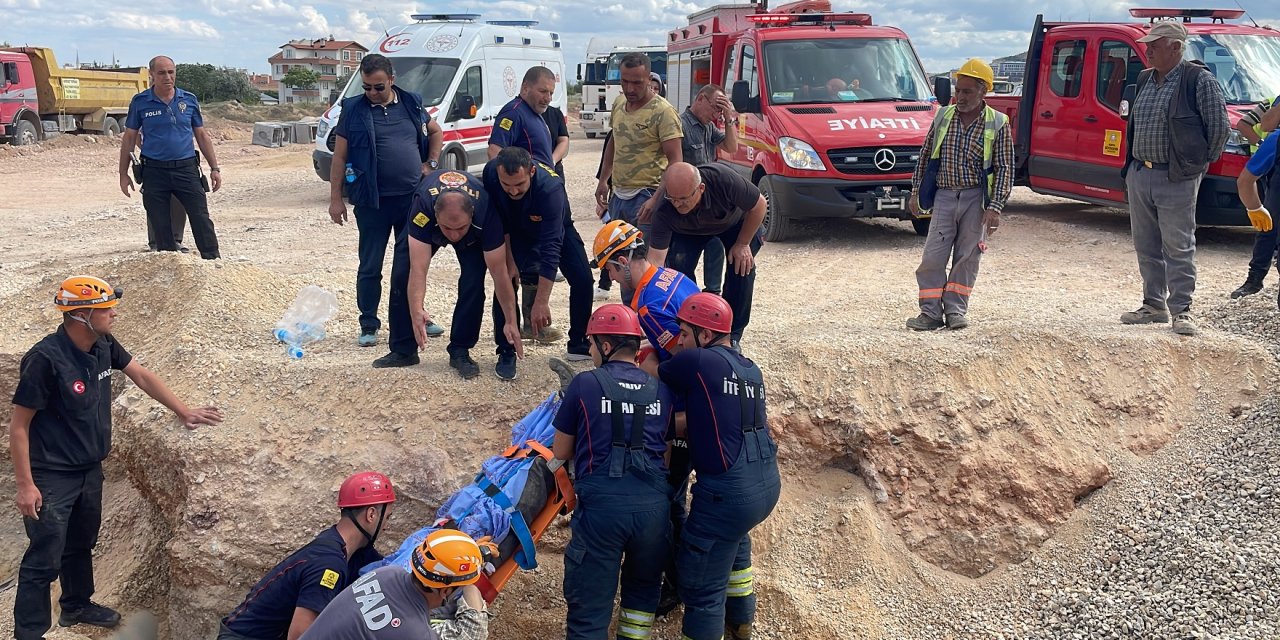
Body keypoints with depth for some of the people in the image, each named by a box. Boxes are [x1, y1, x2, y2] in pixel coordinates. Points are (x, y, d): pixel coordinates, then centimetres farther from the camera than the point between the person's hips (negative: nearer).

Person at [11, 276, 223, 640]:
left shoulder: (104, 345, -5)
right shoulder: (46, 359, -26)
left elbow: (142, 376, 11)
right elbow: (19, 426, -19)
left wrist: (183, 412, 12)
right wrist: (25, 485, -20)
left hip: (90, 470, 8)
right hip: (52, 478, -8)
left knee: (81, 544, 24)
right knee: (44, 560, -2)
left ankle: (76, 605, 44)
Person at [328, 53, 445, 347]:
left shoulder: (411, 103, 5)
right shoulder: (353, 110, -3)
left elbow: (436, 132, 21)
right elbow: (339, 156, -1)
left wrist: (431, 164, 8)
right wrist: (336, 199, -4)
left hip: (413, 198, 3)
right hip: (372, 202, -3)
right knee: (370, 266, 2)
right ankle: (368, 324, 12)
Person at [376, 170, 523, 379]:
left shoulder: (486, 212, -42)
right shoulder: (423, 208, -44)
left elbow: (500, 272, -35)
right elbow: (418, 269, -45)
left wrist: (511, 322, -33)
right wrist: (416, 312, -58)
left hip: (473, 236, 0)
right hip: (426, 227, 1)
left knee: (473, 279, -22)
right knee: (401, 275, -12)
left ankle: (460, 351, -6)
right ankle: (403, 351, 2)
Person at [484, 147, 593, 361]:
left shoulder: (550, 187, -44)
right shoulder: (490, 173, -32)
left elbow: (551, 248, -44)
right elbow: (499, 223, -13)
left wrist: (541, 303, -44)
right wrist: (509, 261, -13)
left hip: (555, 229, -2)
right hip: (515, 231, 2)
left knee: (582, 279, -14)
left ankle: (580, 346, 4)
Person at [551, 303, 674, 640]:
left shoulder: (586, 383, 2)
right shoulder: (662, 390, 12)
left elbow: (561, 453, 10)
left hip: (602, 503, -3)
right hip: (654, 504, 4)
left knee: (589, 610, 5)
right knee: (643, 588, 28)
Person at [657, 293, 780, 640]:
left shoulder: (696, 361, -11)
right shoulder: (751, 369, 11)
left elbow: (650, 377, 4)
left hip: (728, 491, -9)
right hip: (768, 483, 9)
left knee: (701, 586, 4)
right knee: (735, 544, 36)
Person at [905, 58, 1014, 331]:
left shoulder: (997, 124, -2)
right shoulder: (943, 116, 6)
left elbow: (1004, 169, -4)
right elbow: (925, 156, 14)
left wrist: (995, 207, -12)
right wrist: (916, 193, 11)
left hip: (976, 198, -2)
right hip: (945, 196, 2)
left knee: (967, 257, 3)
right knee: (933, 255, -5)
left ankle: (955, 310, 12)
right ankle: (931, 312, 1)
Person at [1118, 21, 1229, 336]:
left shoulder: (1199, 80, -9)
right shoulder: (1144, 80, 12)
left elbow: (1220, 125, -6)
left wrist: (1202, 160, 1)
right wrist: (1133, 162, 16)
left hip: (1176, 179, -7)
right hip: (1139, 174, 7)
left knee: (1178, 247, -5)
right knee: (1146, 246, 11)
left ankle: (1181, 310, 1)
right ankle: (1154, 305, 21)